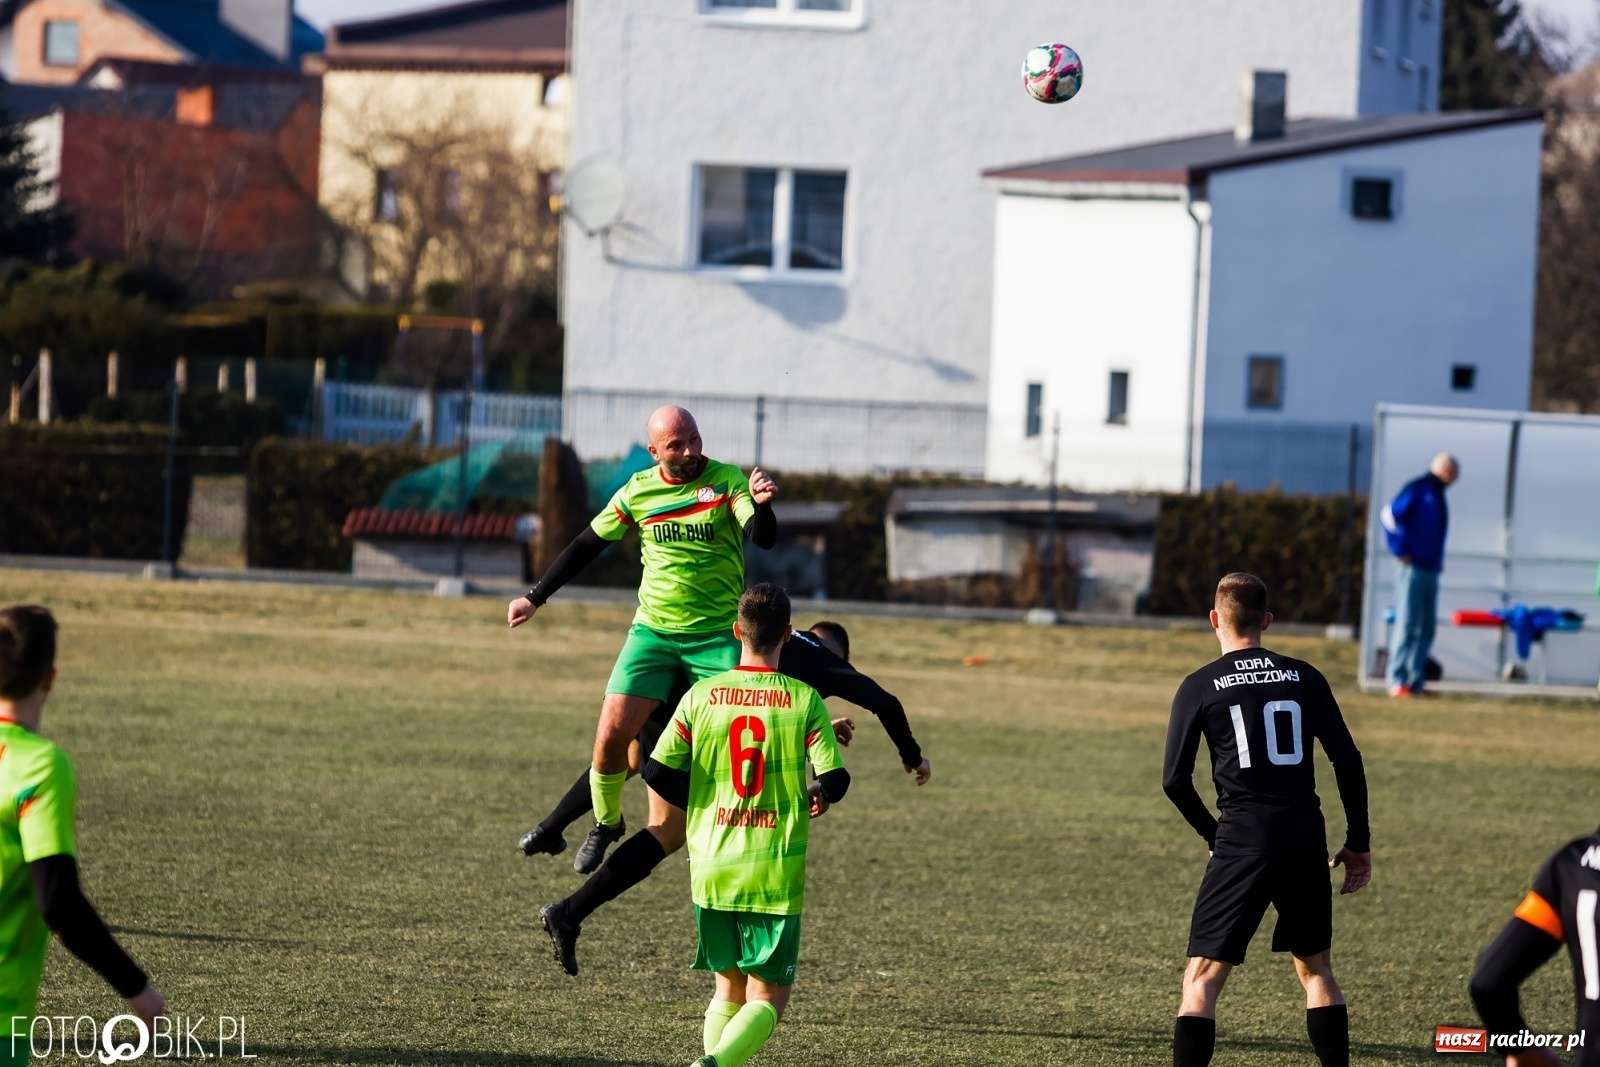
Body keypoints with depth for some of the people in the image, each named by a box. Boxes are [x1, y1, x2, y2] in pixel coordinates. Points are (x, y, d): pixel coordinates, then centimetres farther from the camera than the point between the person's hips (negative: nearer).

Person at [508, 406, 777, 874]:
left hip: (718, 635, -2)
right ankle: (606, 823, 18)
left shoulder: (727, 481, -7)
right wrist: (535, 598, 16)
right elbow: (587, 545, 12)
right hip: (653, 631, 2)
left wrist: (761, 503, -41)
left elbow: (764, 538, -19)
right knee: (611, 734, -8)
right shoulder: (638, 491, 0)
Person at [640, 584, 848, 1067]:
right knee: (767, 999, 2)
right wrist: (815, 796, 14)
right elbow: (835, 778, -10)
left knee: (728, 989, 19)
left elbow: (657, 770, -2)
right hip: (776, 873, -3)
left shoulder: (702, 696, 1)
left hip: (711, 869, 3)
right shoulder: (804, 700, -5)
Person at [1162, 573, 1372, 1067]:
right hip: (1307, 837, 3)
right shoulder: (1304, 678, 8)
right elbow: (1347, 761, 6)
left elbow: (1175, 780, -1)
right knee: (1315, 968, 20)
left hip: (1243, 838, -3)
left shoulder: (1200, 687, 1)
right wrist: (1358, 842, 13)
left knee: (1203, 976, -2)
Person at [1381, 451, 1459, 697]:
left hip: (1430, 572, 9)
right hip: (1412, 569, -9)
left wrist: (1438, 559, 15)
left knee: (1426, 630, 7)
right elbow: (1389, 514, -17)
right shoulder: (1417, 489, -8)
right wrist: (1400, 551, -16)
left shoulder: (1437, 495, 18)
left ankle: (1416, 680, 10)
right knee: (1407, 625, -9)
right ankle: (1397, 681, -9)